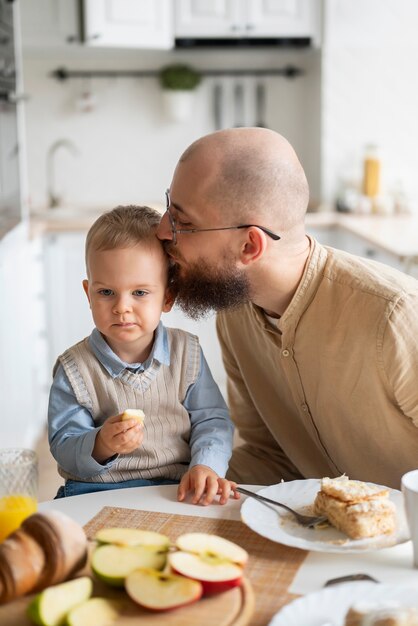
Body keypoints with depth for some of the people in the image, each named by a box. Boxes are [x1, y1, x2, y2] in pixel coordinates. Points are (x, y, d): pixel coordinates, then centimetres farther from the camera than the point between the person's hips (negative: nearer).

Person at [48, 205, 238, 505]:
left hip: (179, 488, 2)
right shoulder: (75, 368, -3)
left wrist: (206, 465, -15)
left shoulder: (187, 351, 4)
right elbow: (64, 447, -4)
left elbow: (211, 420, 4)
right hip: (97, 490, -2)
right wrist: (101, 445, -25)